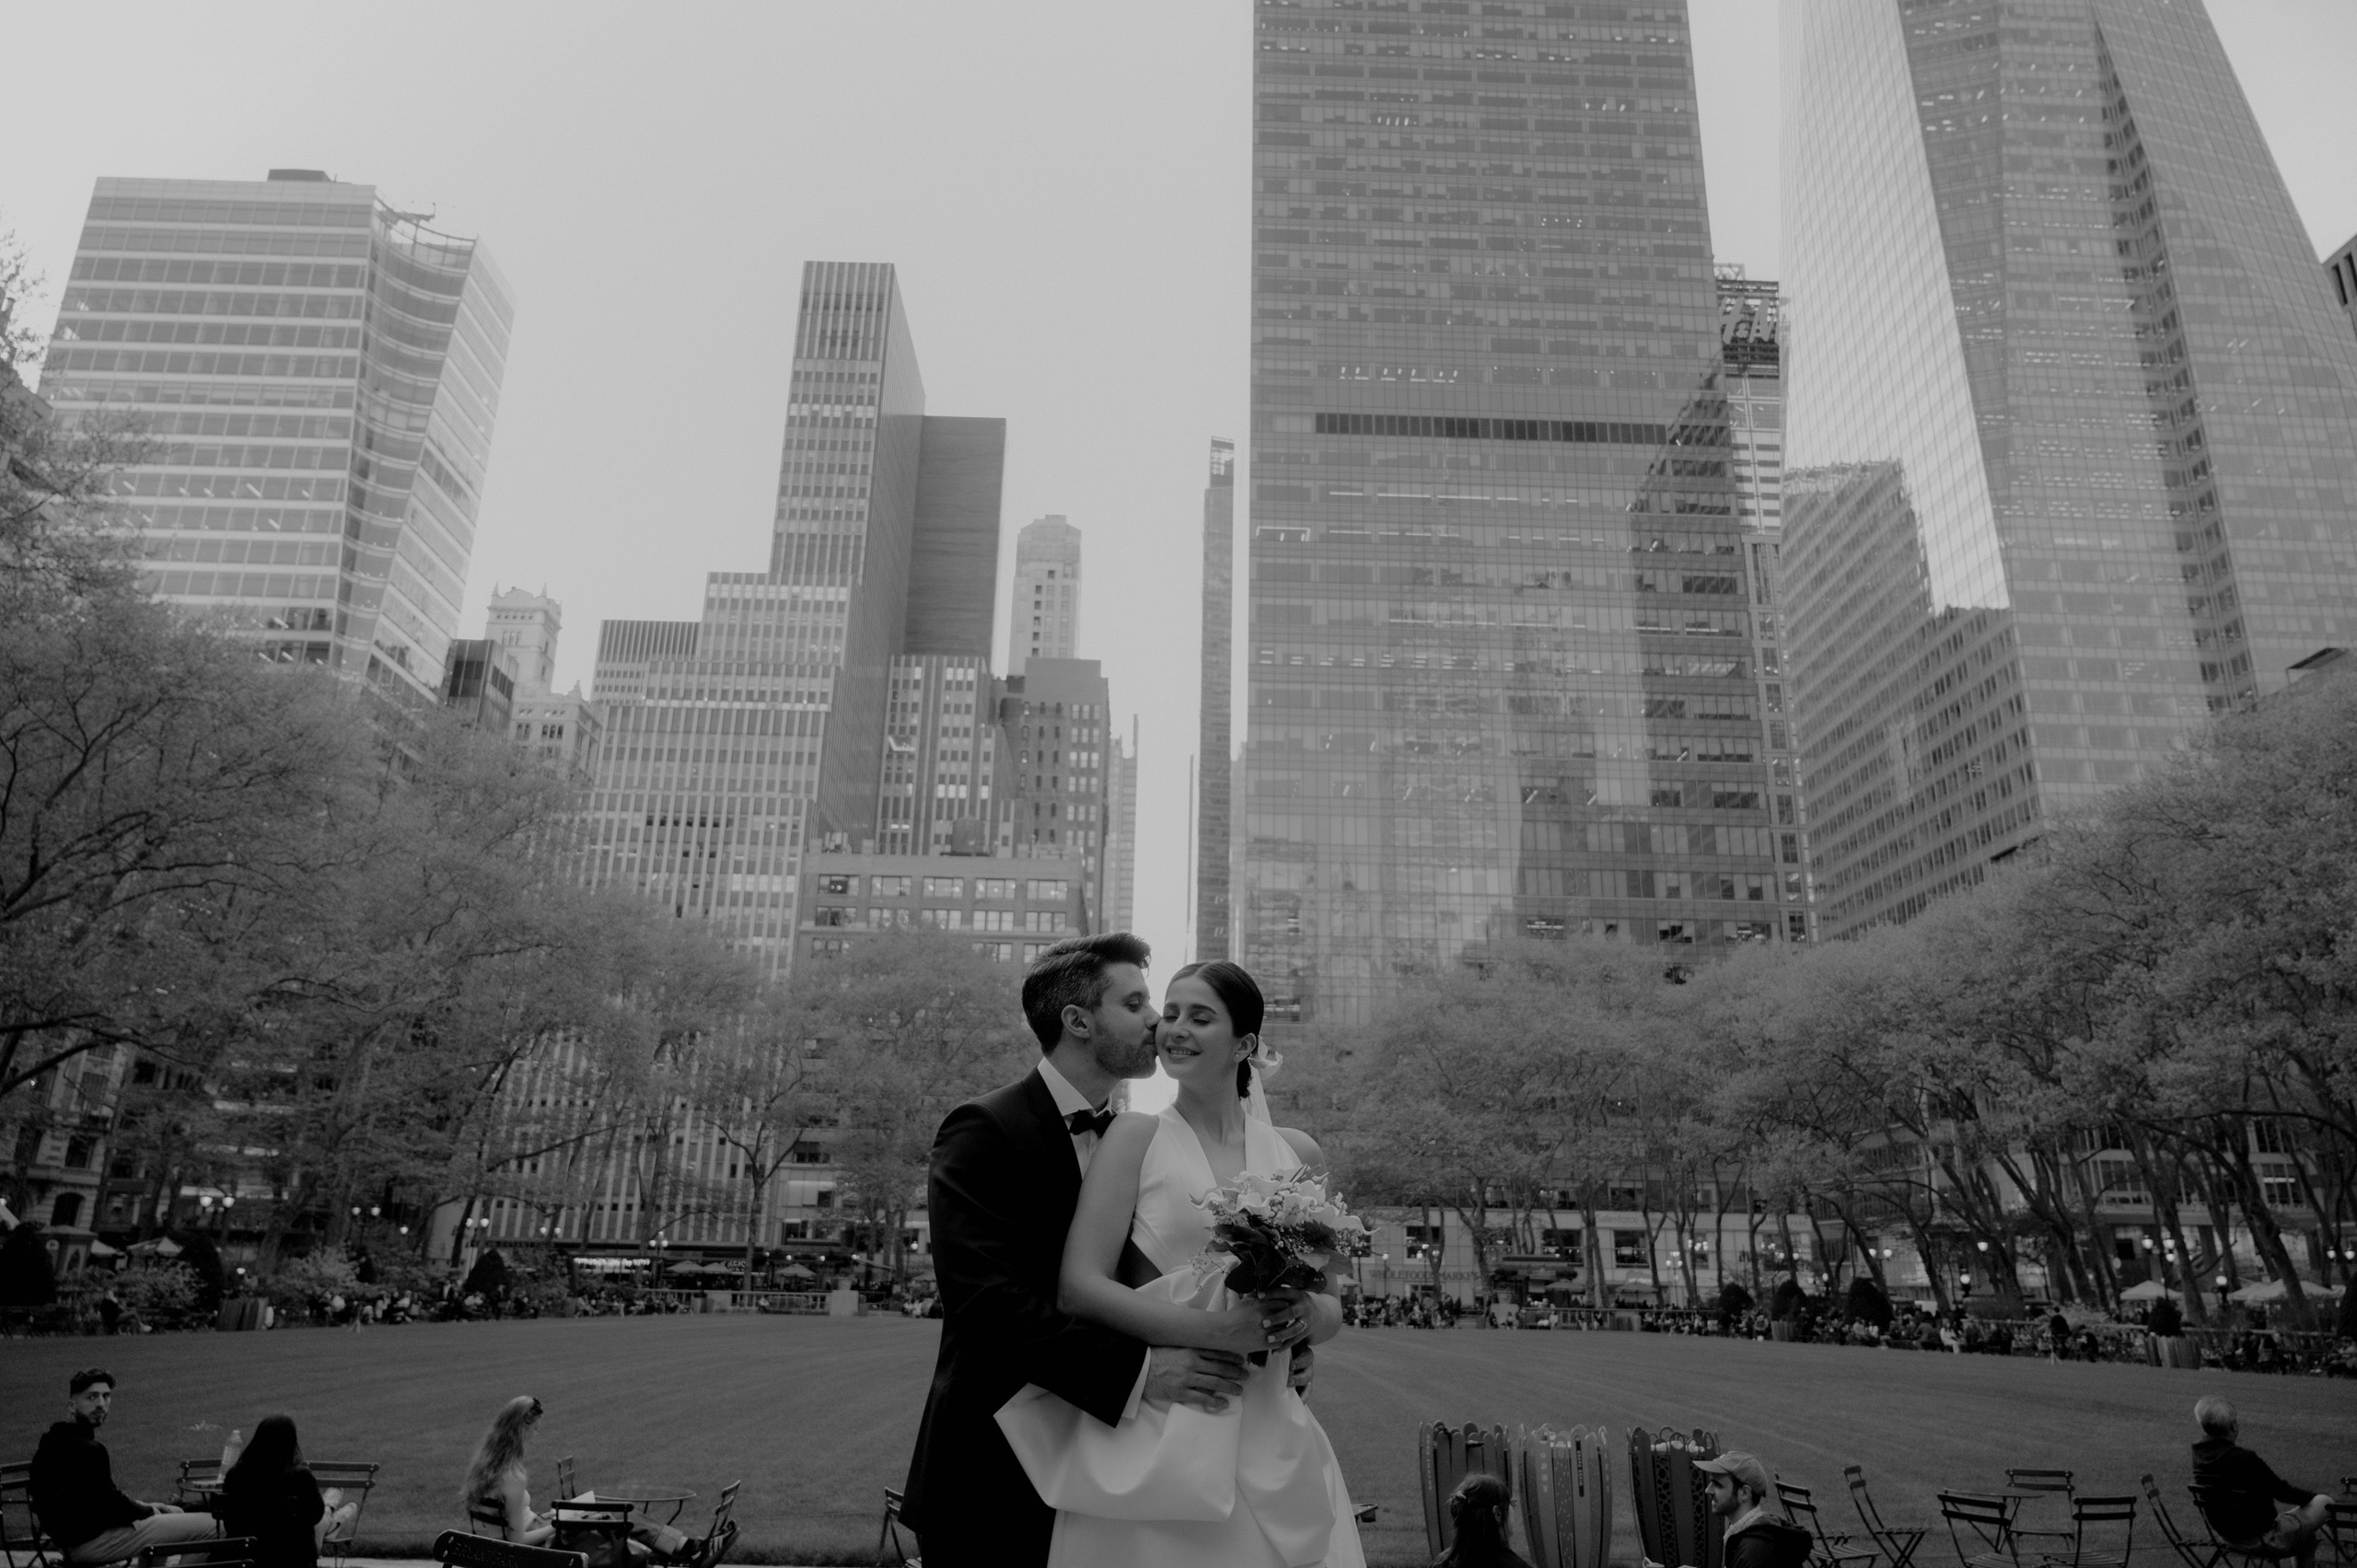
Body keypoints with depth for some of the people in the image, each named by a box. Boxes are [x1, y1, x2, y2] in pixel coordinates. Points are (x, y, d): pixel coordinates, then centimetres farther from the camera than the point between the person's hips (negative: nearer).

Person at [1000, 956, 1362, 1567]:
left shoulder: (1297, 1153, 6)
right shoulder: (1135, 1135, -2)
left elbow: (1332, 1305, 14)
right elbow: (1078, 1287, -10)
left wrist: (1308, 1313, -9)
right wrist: (1215, 1330, -19)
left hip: (1270, 1437, 3)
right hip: (1155, 1435, -3)